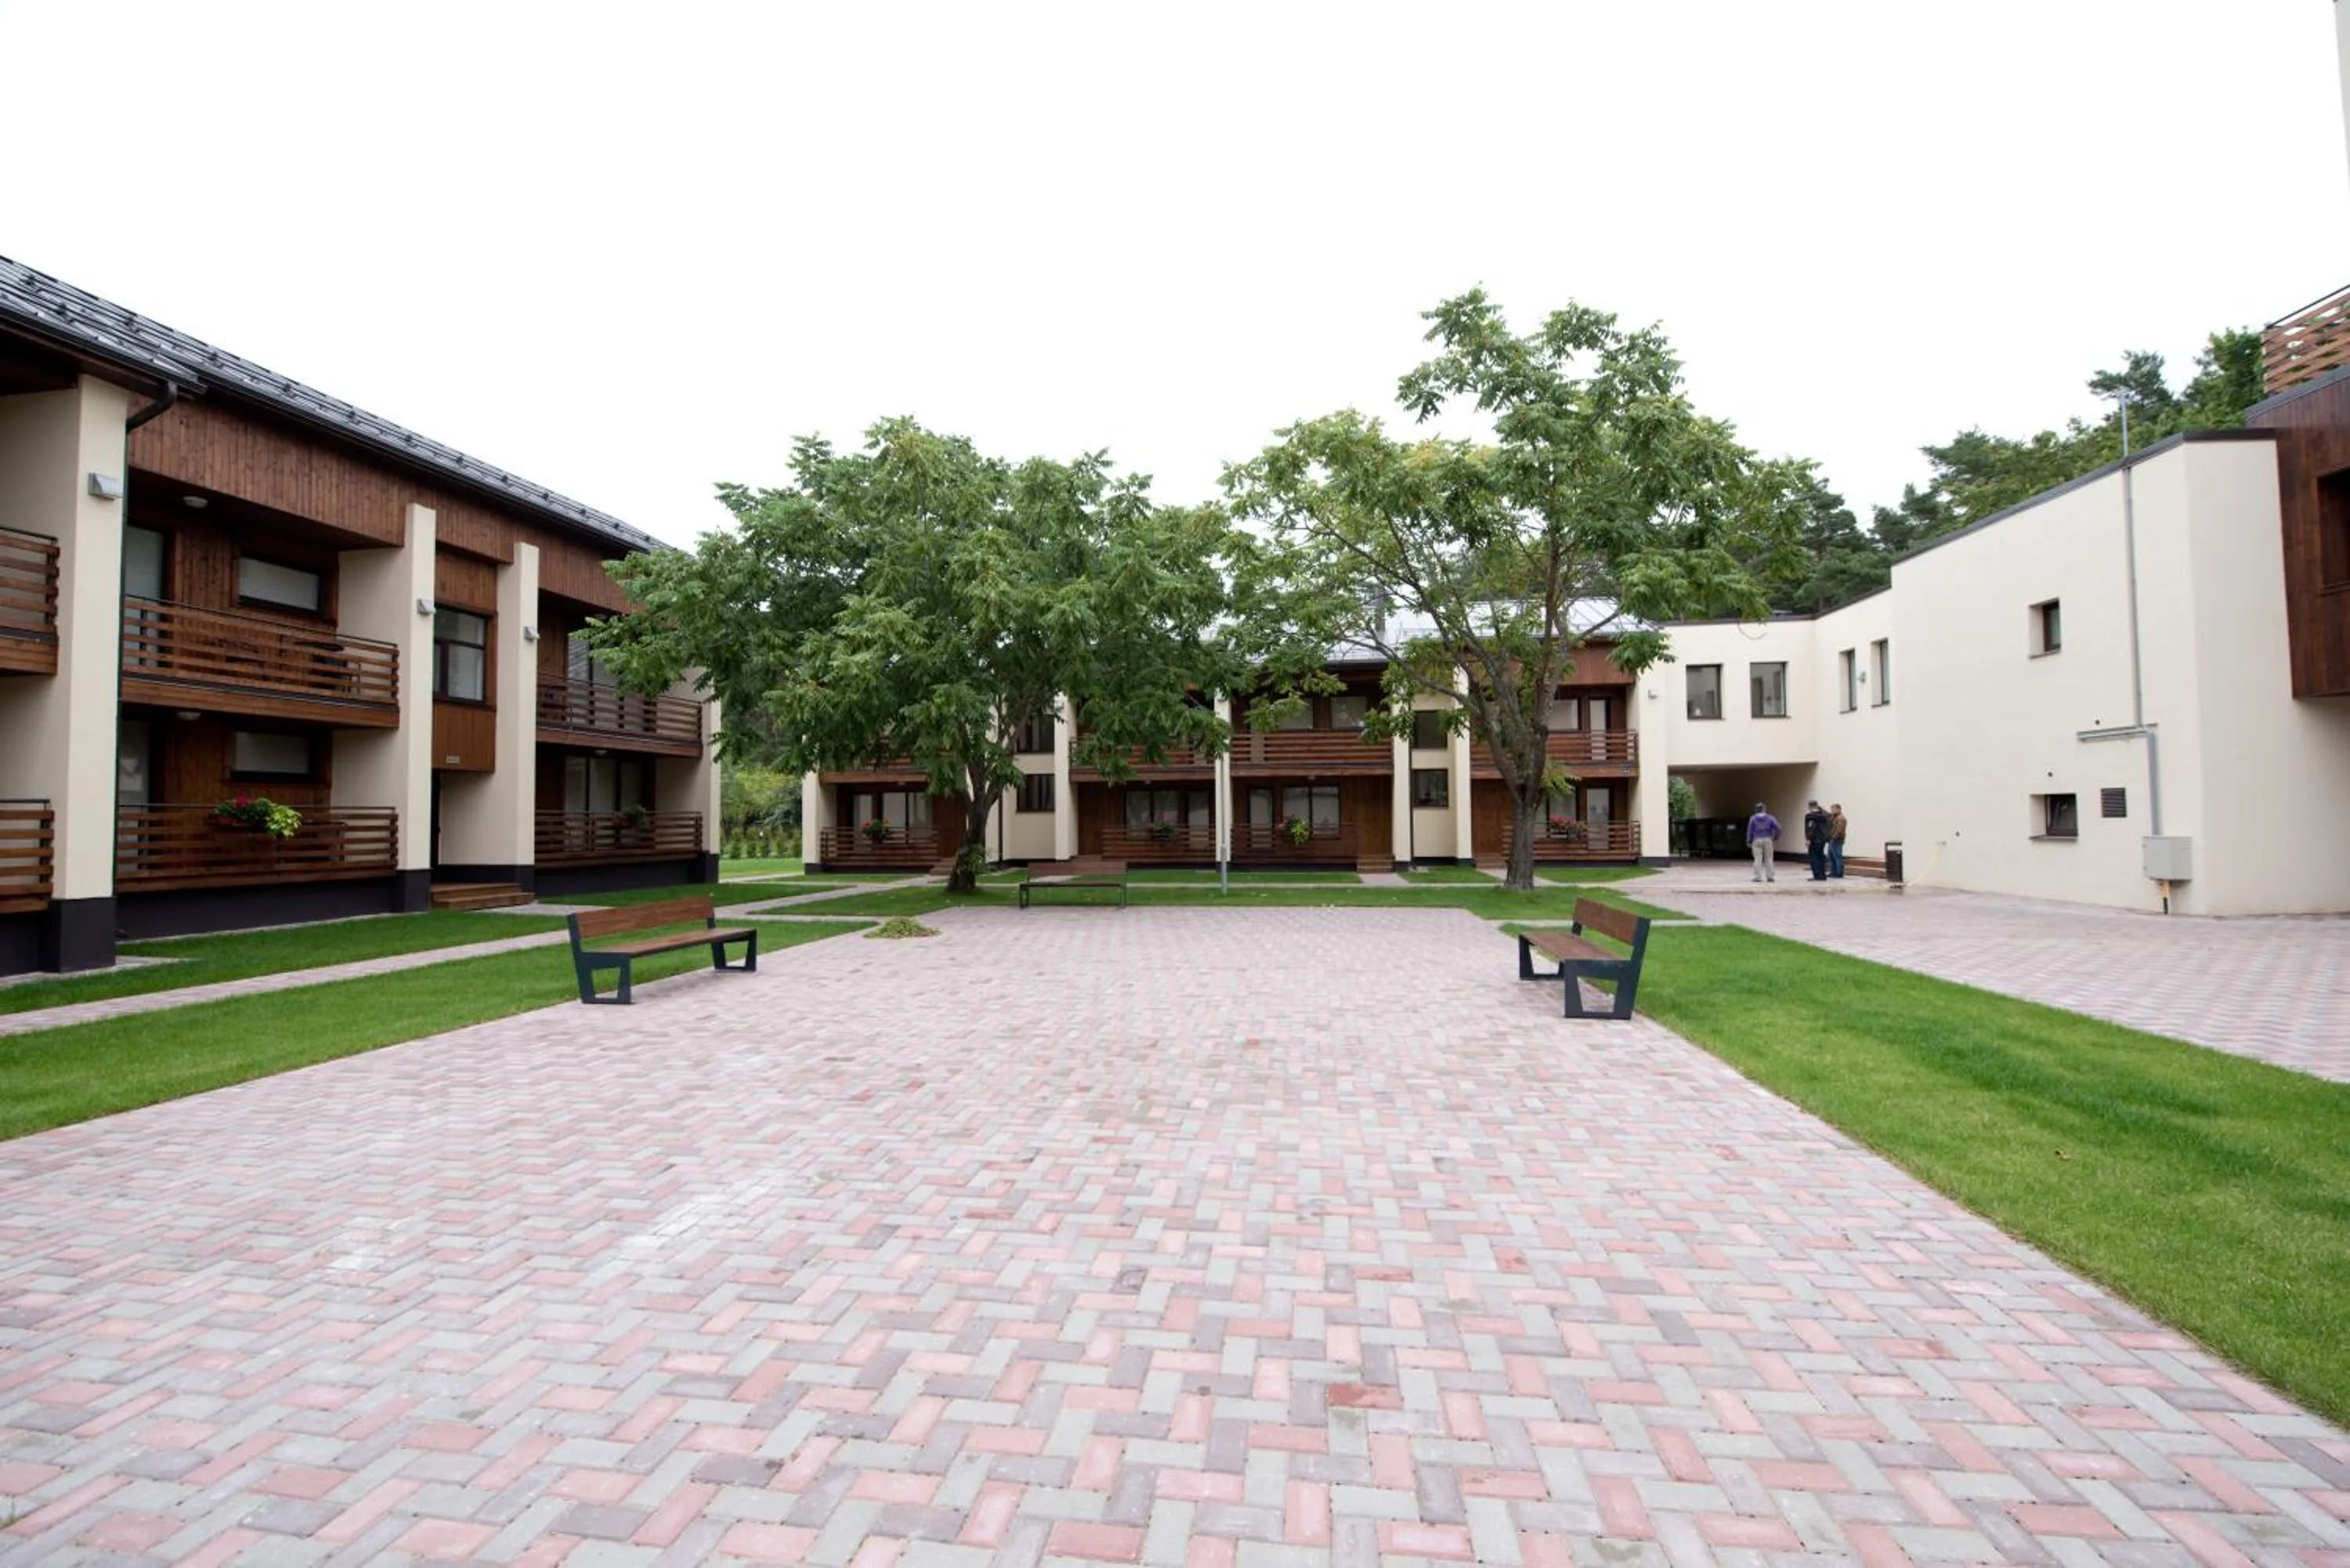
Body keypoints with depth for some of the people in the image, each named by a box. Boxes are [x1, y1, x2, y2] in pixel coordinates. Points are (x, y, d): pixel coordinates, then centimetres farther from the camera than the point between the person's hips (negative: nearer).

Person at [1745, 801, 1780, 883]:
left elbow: (1750, 830, 2)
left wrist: (1749, 841, 9)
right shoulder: (1770, 818, 4)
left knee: (1758, 859, -1)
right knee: (1768, 859, 7)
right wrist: (1775, 838, 4)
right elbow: (1777, 828, -5)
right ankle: (1770, 876, 10)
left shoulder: (1753, 819, 2)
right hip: (1768, 840, 1)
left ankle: (1758, 877, -3)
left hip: (1757, 841, -1)